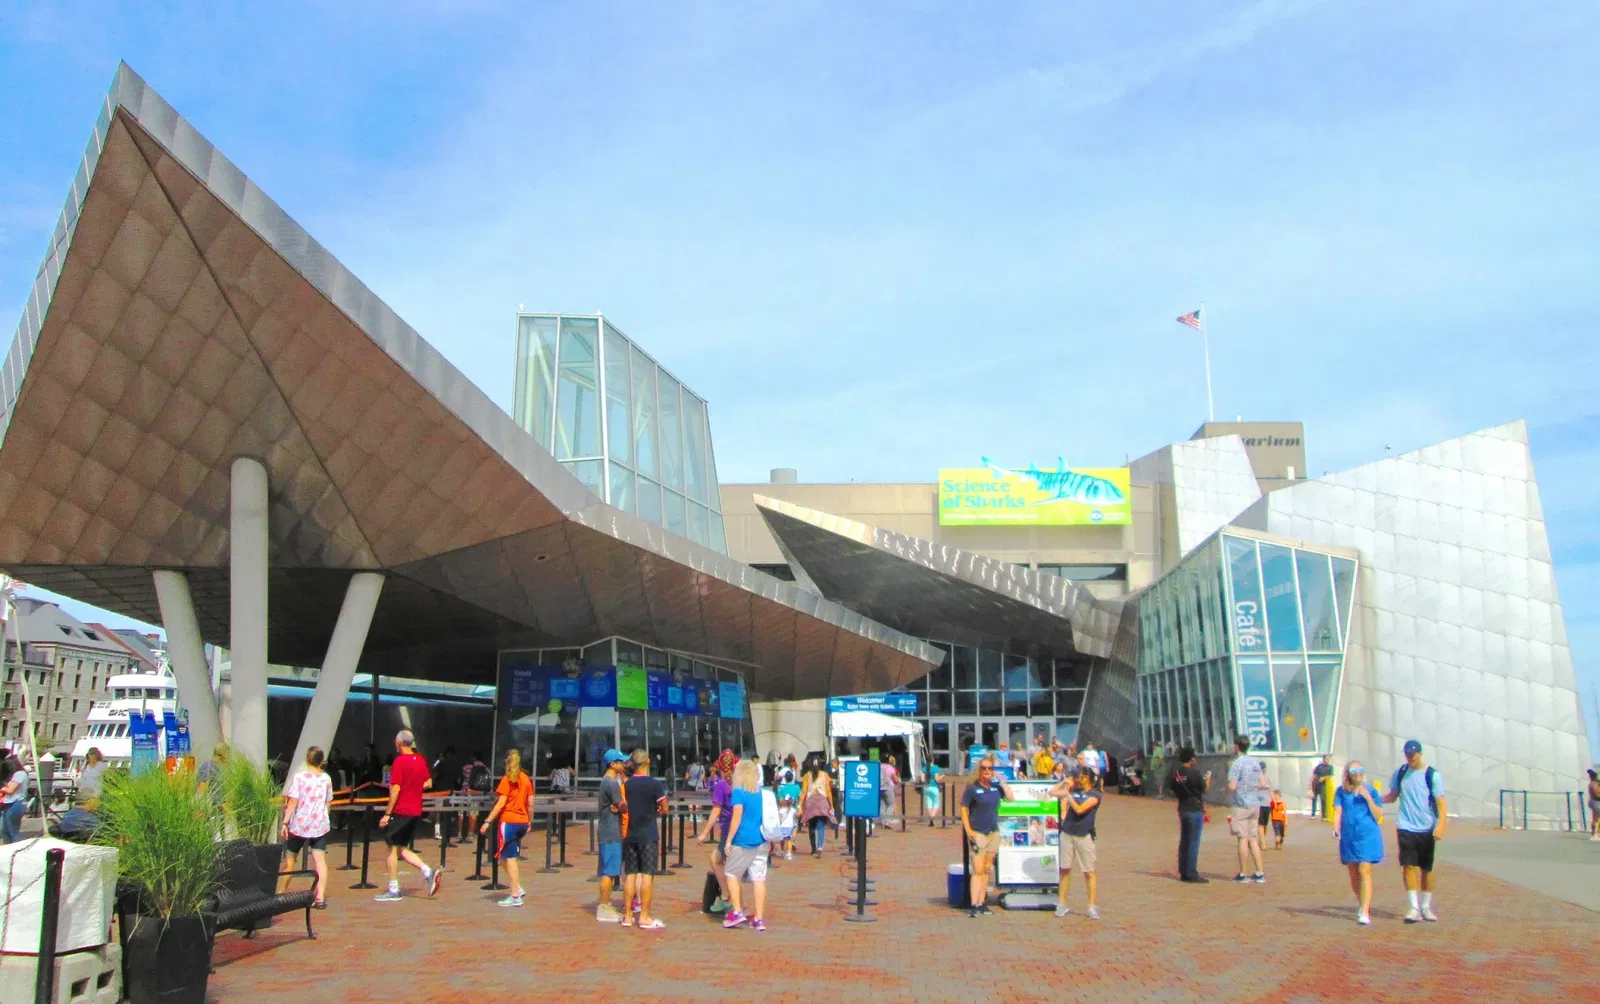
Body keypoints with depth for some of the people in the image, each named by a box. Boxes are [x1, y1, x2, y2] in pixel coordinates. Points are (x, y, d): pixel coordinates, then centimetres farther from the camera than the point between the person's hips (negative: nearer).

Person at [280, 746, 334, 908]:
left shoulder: (300, 777, -7)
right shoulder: (326, 778, 4)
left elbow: (292, 802, -12)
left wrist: (285, 823, -9)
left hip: (299, 824, -2)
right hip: (320, 825, 2)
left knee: (289, 858, 14)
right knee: (320, 860, -2)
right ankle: (320, 898, -9)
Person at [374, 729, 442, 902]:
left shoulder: (400, 761, -14)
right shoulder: (420, 760, 8)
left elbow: (395, 789, -17)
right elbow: (428, 783, 15)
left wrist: (387, 813, -14)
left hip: (400, 811, -7)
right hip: (415, 811, 7)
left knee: (392, 848, 3)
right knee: (402, 848, 16)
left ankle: (393, 891, 7)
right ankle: (429, 872, 1)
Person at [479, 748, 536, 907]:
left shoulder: (508, 779, -7)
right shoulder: (527, 779, 9)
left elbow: (501, 803, -14)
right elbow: (530, 803, 10)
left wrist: (488, 821, -12)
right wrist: (530, 822, 18)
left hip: (509, 822, -6)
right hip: (522, 822, 6)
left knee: (510, 858, -1)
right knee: (508, 856, 19)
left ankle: (516, 896, -2)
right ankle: (517, 888, 11)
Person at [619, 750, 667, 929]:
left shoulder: (626, 784, 4)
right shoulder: (655, 785, -10)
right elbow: (664, 809, -4)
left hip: (630, 835, 5)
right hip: (648, 835, -5)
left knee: (630, 874, 9)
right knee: (647, 874, -3)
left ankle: (627, 915, 12)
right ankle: (645, 917, -4)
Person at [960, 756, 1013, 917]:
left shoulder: (996, 786, 8)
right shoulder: (972, 788, -6)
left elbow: (1010, 798, 2)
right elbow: (963, 809, -6)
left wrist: (1002, 781, -2)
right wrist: (968, 830, -13)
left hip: (994, 832, 5)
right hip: (977, 833, -5)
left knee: (986, 870, 9)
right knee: (978, 870, -9)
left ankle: (981, 903, 16)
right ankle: (974, 905, -9)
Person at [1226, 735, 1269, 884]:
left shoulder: (1237, 763, -16)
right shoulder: (1255, 762, 7)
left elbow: (1232, 786, -20)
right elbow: (1263, 784, 8)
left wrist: (1228, 793, 0)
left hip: (1241, 805, -7)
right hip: (1255, 804, 7)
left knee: (1243, 839, -1)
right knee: (1253, 839, 12)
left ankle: (1242, 875, 5)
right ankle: (1260, 873, 12)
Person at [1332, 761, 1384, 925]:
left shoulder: (1371, 791, 3)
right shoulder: (1341, 791, 7)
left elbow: (1378, 816, -1)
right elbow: (1338, 811, -1)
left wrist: (1368, 798, -13)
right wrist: (1336, 829, -16)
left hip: (1368, 836, -3)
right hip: (1348, 837, 3)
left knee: (1364, 871, -13)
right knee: (1353, 874, 11)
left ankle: (1364, 912, -15)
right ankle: (1362, 904, 32)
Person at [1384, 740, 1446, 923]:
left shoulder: (1432, 775, -7)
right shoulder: (1400, 772, 4)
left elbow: (1440, 802, -10)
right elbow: (1392, 796, 13)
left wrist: (1440, 826, -21)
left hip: (1426, 829, -2)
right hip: (1406, 828, 2)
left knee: (1426, 869, 9)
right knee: (1408, 866, -7)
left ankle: (1426, 906, 22)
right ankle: (1414, 907, -4)